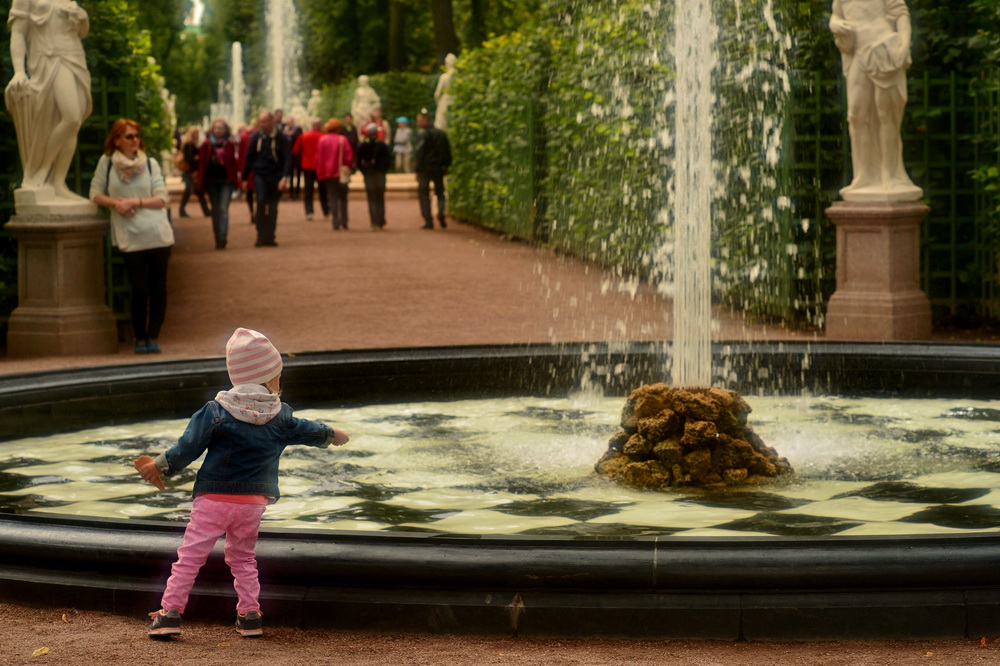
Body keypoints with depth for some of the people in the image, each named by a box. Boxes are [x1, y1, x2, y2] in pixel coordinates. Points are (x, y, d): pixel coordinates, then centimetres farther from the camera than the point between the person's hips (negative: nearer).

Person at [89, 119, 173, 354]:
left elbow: (162, 199, 0)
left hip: (158, 235, 1)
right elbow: (96, 193, 6)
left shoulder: (150, 164, 4)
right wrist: (114, 203, -11)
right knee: (139, 289, -3)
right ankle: (139, 338, 11)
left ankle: (153, 336, 11)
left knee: (158, 288, 2)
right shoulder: (106, 162, 4)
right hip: (130, 238, -1)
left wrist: (135, 202, -11)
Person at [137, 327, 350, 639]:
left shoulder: (216, 412, -8)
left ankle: (170, 612, -3)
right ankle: (250, 614, 16)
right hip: (254, 501, 3)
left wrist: (160, 466, 9)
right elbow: (307, 431, 23)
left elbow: (188, 447, -6)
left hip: (214, 499, -3)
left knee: (190, 556, 0)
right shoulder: (280, 417, 4)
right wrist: (332, 435, 44)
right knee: (243, 557, 20)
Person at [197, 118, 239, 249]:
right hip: (211, 180, 2)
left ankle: (222, 237, -20)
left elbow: (233, 162, 5)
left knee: (223, 209, -13)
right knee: (216, 210, 8)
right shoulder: (207, 144, 2)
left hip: (226, 180, -2)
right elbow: (202, 163, 1)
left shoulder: (229, 145, 3)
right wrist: (200, 180, -3)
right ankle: (218, 240, 14)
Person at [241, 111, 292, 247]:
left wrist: (284, 177, -16)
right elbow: (248, 158, 8)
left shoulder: (280, 138, -4)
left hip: (276, 176, 0)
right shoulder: (256, 138, 1)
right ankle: (261, 235, -13)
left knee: (273, 208, 3)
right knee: (261, 201, -17)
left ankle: (269, 237, 11)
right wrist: (244, 178, 9)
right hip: (260, 175, 0)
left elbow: (288, 158, -4)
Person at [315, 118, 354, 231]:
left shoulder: (322, 140, 0)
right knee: (343, 198, 10)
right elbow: (349, 157, -8)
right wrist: (348, 166, 11)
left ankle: (336, 224, -2)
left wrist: (320, 175, 8)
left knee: (332, 198, 5)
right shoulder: (343, 140, -7)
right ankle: (343, 222, 2)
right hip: (341, 174, -1)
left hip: (327, 175, 2)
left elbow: (318, 159, 2)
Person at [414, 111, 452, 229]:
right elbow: (447, 152, 10)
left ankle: (428, 221, -2)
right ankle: (441, 213, -9)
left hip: (425, 168, -5)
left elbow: (419, 153, -16)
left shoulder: (423, 135, -12)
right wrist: (446, 166, 16)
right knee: (440, 193, 15)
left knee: (424, 194, 3)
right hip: (439, 168, 5)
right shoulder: (441, 134, 7)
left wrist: (417, 170, -13)